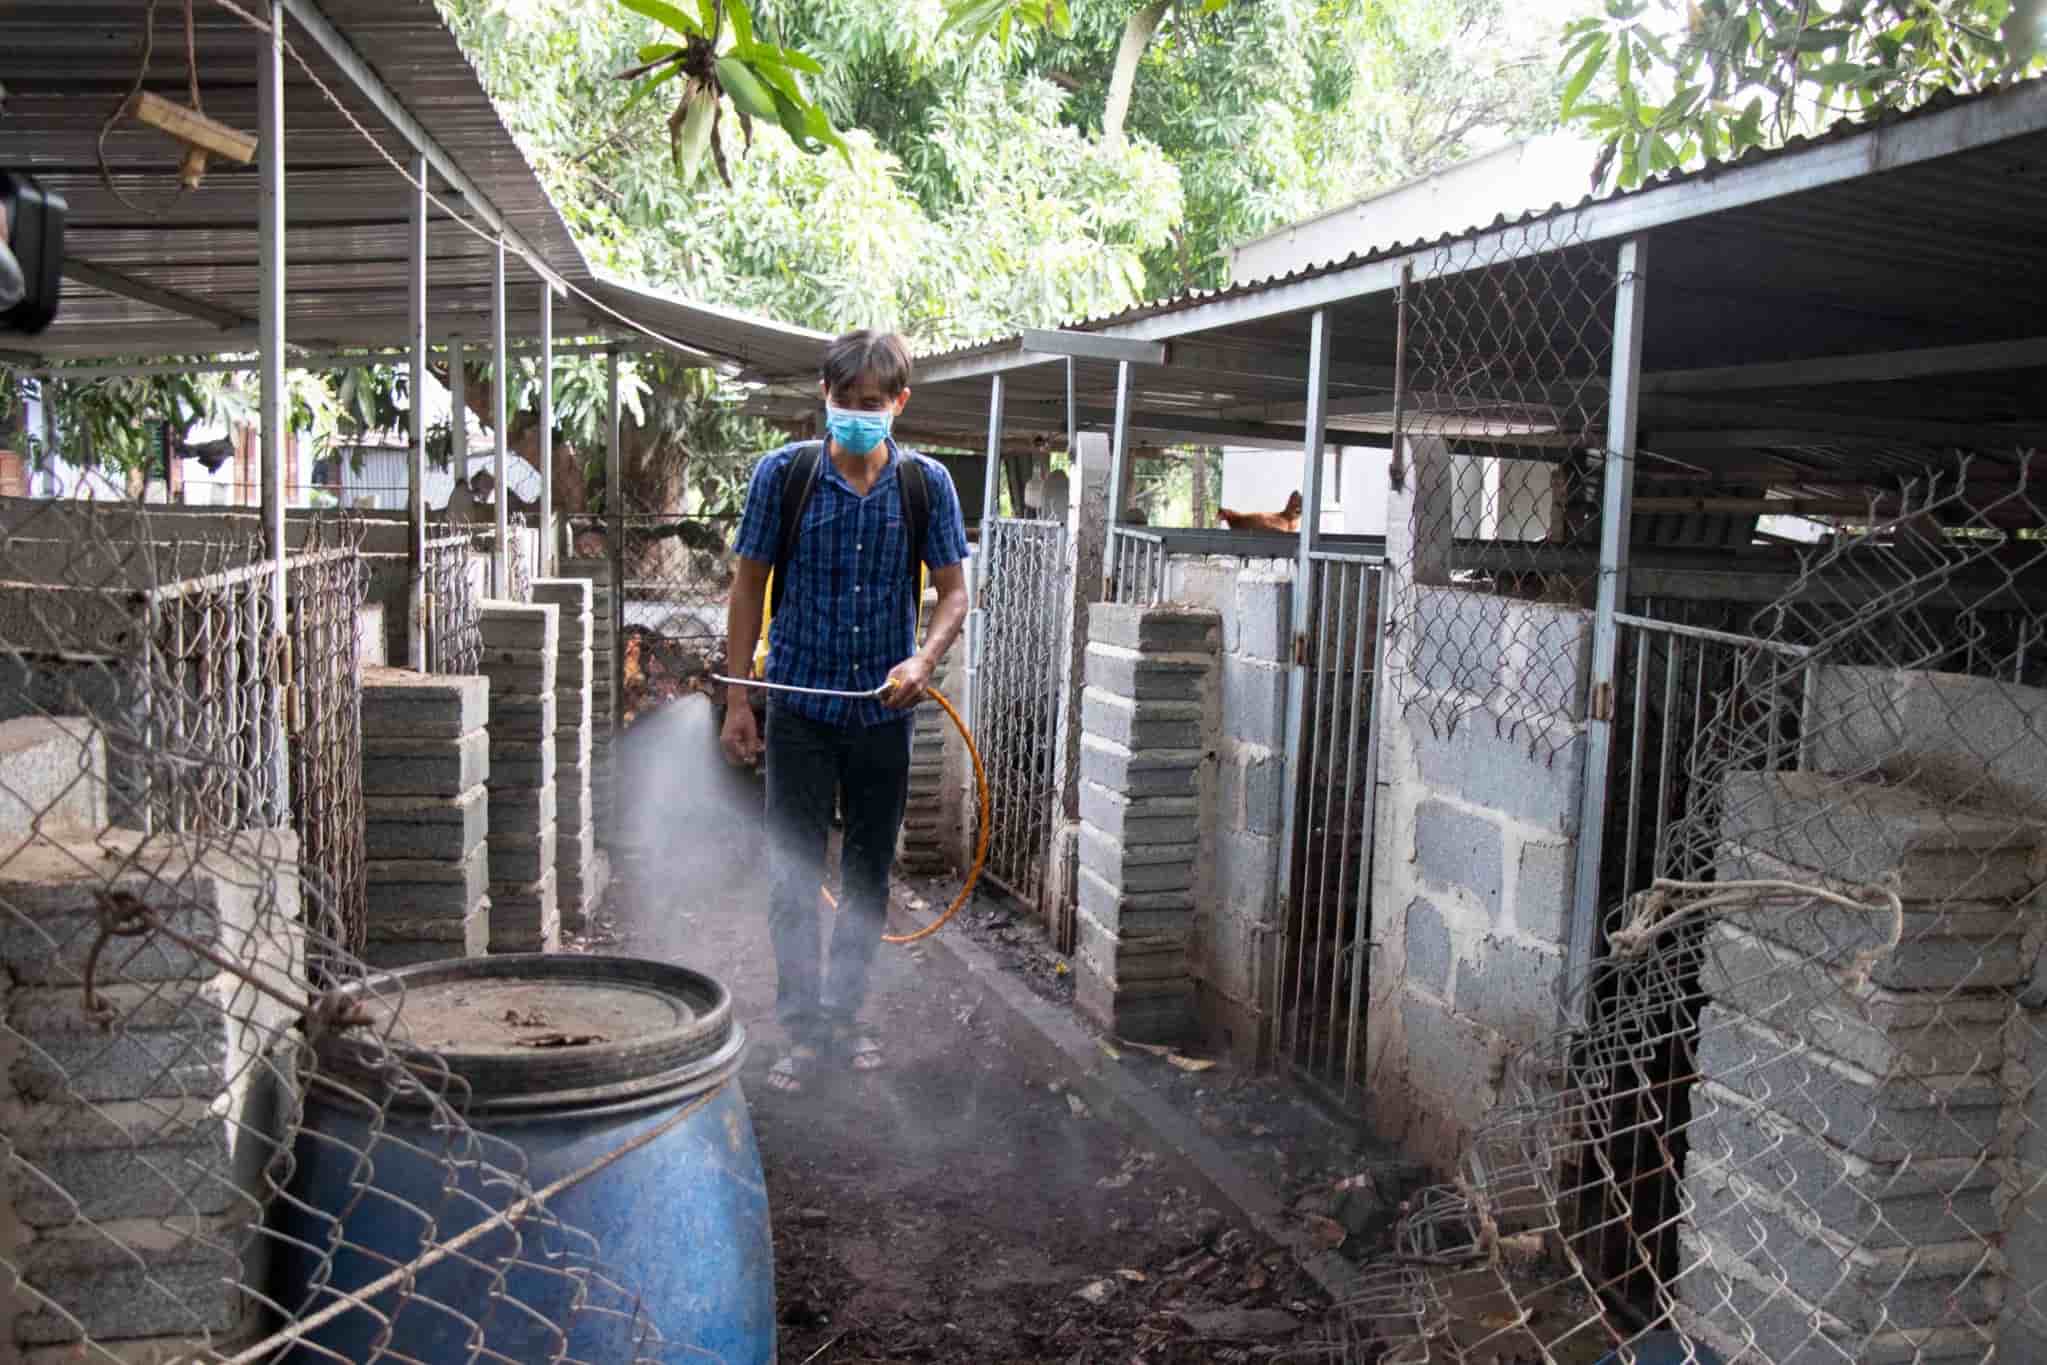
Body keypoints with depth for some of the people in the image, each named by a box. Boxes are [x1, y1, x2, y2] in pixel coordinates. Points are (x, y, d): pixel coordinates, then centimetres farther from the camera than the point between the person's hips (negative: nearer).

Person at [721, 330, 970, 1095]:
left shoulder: (926, 484, -1)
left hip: (885, 710, 2)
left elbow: (954, 589, 3)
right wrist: (736, 700, -2)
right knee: (796, 874, 0)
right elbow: (750, 586, 0)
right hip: (801, 706, -2)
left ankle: (844, 1015, 28)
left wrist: (924, 659, -17)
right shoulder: (784, 474, -5)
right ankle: (803, 1031, 10)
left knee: (869, 876, 12)